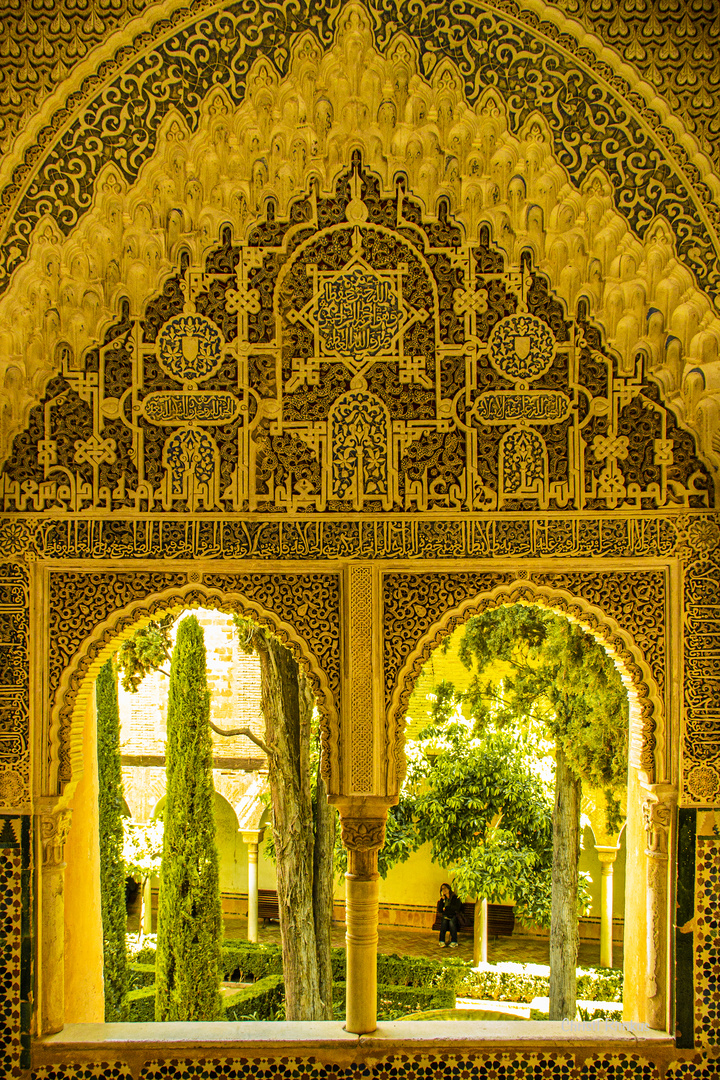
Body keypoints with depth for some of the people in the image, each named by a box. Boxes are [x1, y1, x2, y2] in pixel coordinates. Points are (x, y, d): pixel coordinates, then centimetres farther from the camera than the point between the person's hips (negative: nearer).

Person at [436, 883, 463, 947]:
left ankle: (454, 942, -34)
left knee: (451, 922, -36)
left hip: (454, 917, -3)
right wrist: (442, 899, -1)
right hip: (445, 917, 3)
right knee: (444, 922, -33)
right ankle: (441, 941, -35)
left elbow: (456, 908, -10)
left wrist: (446, 908, -4)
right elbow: (439, 910, 5)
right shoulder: (442, 899, 16)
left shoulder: (455, 898, 4)